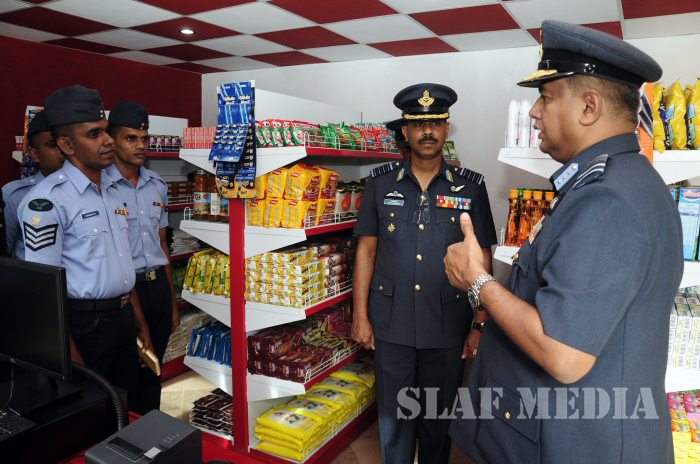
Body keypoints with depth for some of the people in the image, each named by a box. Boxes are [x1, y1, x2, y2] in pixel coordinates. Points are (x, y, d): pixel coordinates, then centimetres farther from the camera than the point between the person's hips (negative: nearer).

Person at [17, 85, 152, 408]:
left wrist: (138, 320, 16)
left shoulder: (112, 191, 10)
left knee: (127, 407, 18)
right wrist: (72, 358, -18)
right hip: (84, 323, -7)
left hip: (124, 317, 7)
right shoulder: (47, 202, -15)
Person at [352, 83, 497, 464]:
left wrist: (480, 325, -3)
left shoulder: (470, 187, -1)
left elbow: (482, 260, 1)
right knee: (394, 417, 14)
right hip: (391, 326, 1)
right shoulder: (381, 182, 1)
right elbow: (366, 250, 3)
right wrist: (360, 316, 0)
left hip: (448, 329, 0)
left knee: (439, 419, 16)